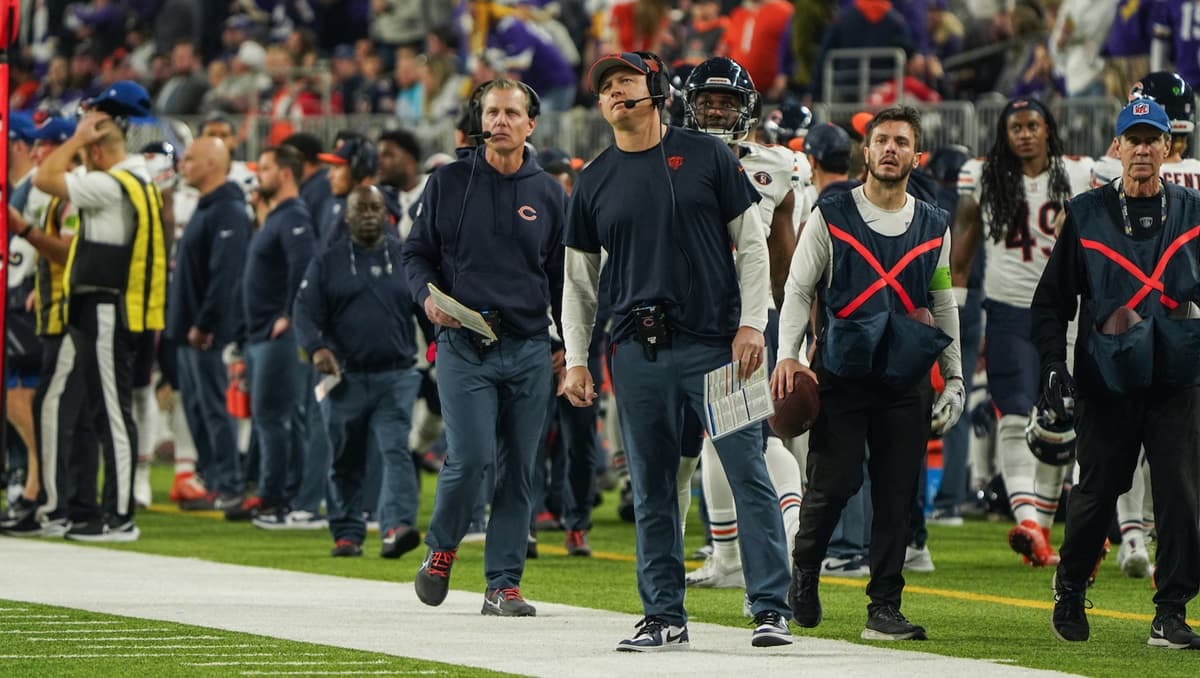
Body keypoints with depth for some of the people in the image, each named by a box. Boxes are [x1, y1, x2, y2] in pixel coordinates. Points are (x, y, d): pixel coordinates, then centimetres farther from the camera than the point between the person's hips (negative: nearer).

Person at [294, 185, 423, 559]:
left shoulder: (406, 258, 10)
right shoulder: (327, 262, 8)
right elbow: (306, 312, 1)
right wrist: (317, 348, -17)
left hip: (396, 377, -1)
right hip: (345, 377, 1)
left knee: (396, 450, -16)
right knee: (345, 461, 7)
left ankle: (398, 525, -27)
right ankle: (347, 532, 17)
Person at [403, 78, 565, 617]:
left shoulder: (548, 194, 10)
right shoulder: (449, 183, 5)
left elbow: (562, 277, 15)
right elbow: (416, 251, 12)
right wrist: (427, 294, -9)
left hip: (529, 348, 2)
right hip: (464, 347, -2)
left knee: (518, 469, 2)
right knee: (471, 459, -14)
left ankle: (504, 582, 8)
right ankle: (440, 548, 11)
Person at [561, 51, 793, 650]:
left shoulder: (706, 155, 4)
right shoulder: (595, 181, 11)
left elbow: (751, 243, 4)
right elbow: (579, 279, 15)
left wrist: (751, 324, -6)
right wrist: (576, 360, 7)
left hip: (715, 343, -3)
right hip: (638, 353, 3)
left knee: (748, 474, -7)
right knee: (652, 490, 5)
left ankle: (770, 609, -6)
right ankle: (664, 616, 11)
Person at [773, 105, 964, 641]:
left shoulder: (934, 227, 12)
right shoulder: (830, 217, 3)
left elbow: (943, 308, 19)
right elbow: (798, 290, 2)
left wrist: (953, 380, 15)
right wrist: (788, 355, -11)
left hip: (906, 379, 3)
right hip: (840, 372, -3)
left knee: (897, 496, -1)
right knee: (834, 481, -11)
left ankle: (884, 607, 4)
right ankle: (803, 571, 15)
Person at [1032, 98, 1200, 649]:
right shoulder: (1087, 214, 4)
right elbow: (1051, 299, 7)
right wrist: (1052, 366, -2)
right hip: (1107, 378, -1)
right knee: (1096, 490, 5)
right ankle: (1070, 589, 28)